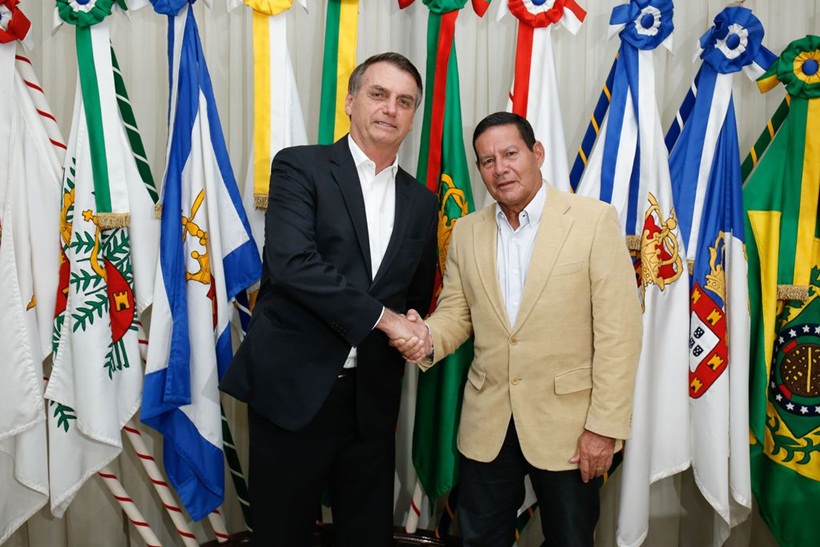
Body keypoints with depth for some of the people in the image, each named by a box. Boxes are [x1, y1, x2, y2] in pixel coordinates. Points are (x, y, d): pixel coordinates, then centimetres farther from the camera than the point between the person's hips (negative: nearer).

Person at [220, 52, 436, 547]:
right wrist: (382, 317, -16)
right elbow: (292, 264, -18)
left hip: (372, 399, 4)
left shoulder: (422, 203, 11)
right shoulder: (300, 167, -3)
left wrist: (412, 332, -2)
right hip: (293, 389, -4)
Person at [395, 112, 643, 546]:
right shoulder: (466, 232, 5)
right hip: (486, 426, 3)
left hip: (567, 424, -3)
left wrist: (605, 425, -13)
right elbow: (455, 312, 9)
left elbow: (618, 330, -11)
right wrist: (427, 339, -13)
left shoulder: (594, 220, -8)